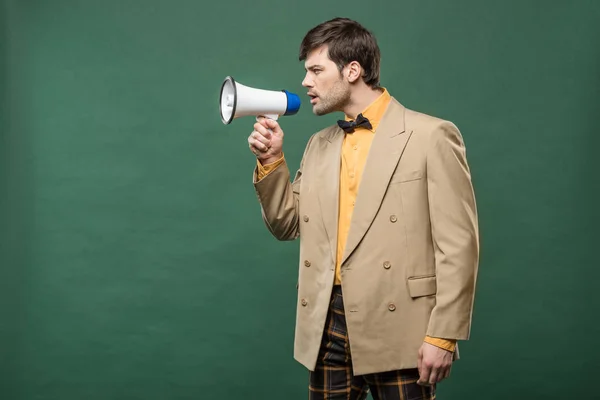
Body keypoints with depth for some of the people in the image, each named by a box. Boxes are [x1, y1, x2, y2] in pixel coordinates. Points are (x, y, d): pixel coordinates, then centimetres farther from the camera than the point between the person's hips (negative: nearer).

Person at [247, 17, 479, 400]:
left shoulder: (431, 136, -6)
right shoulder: (319, 145, 14)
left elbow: (458, 245, -9)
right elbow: (288, 225, 18)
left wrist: (444, 336, -13)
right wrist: (271, 159, 5)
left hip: (397, 327, -5)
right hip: (329, 325, 6)